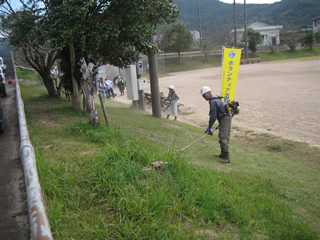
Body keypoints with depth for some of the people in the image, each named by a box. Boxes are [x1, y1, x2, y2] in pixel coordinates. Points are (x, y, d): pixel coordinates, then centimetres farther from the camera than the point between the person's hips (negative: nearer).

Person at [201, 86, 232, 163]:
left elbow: (213, 116, -19)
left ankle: (227, 158, -16)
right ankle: (223, 154, 30)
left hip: (225, 119, -11)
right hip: (224, 119, 11)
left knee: (223, 138, -14)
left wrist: (209, 127, -9)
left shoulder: (213, 102, -19)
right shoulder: (215, 98, 15)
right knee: (221, 137, 19)